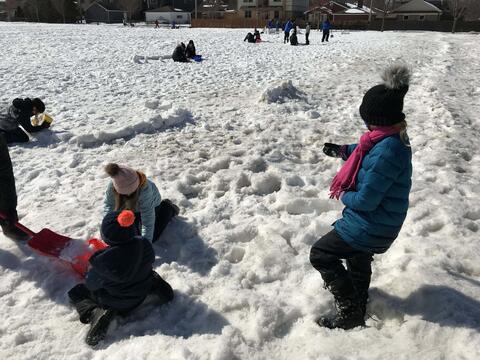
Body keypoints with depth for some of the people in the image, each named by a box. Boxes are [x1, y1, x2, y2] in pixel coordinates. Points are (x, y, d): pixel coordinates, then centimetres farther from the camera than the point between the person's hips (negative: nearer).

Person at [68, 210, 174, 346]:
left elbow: (90, 283, -16)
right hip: (140, 296, 4)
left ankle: (95, 312, -9)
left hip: (115, 303, -4)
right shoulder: (145, 245, -23)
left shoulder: (103, 261, -34)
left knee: (75, 293, 14)